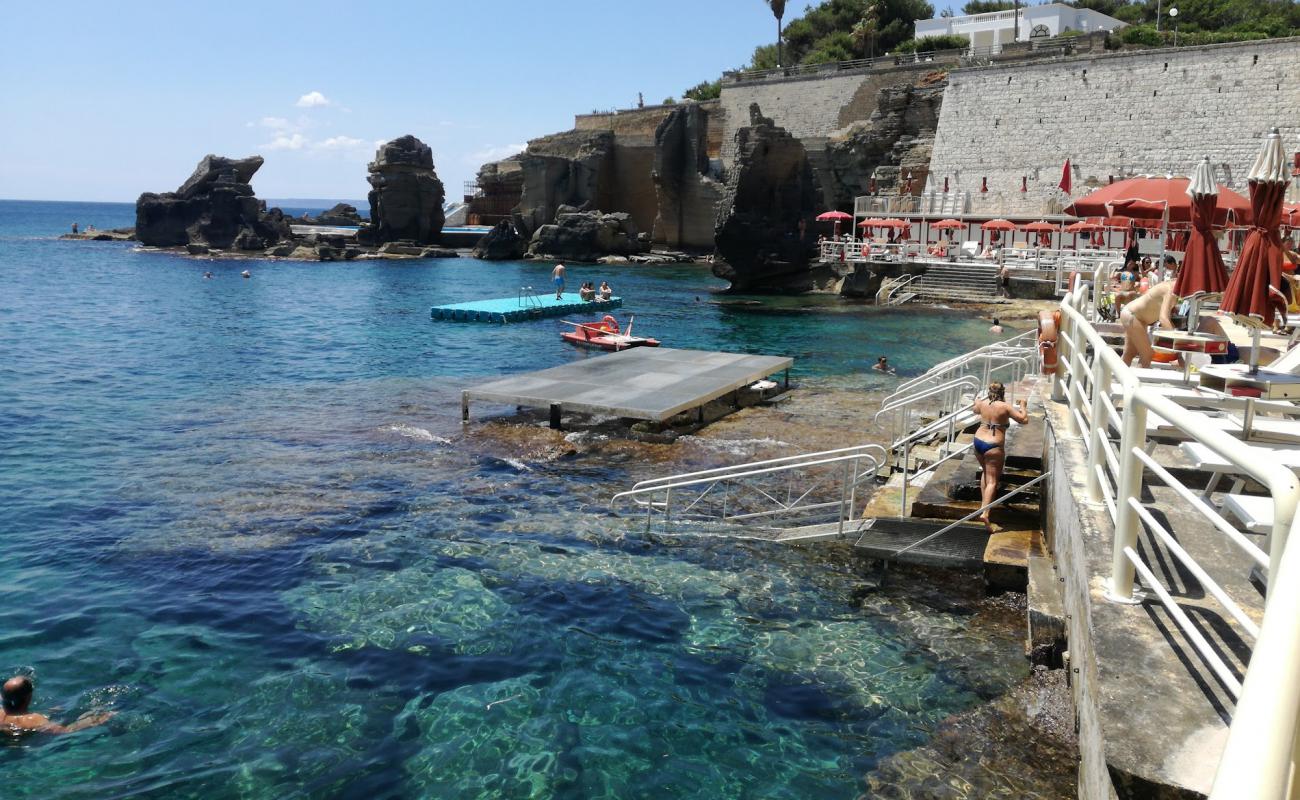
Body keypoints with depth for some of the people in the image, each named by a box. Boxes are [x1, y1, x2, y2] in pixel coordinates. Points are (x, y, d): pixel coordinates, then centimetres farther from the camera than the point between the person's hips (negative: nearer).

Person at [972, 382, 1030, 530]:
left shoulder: (983, 403, 7)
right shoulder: (1005, 407, -8)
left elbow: (975, 410, 31)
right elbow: (1024, 419, -8)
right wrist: (1023, 406, 10)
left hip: (978, 441, 6)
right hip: (994, 446, -6)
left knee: (985, 472, 29)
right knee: (992, 481, -6)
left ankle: (984, 503, 30)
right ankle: (985, 513, -21)